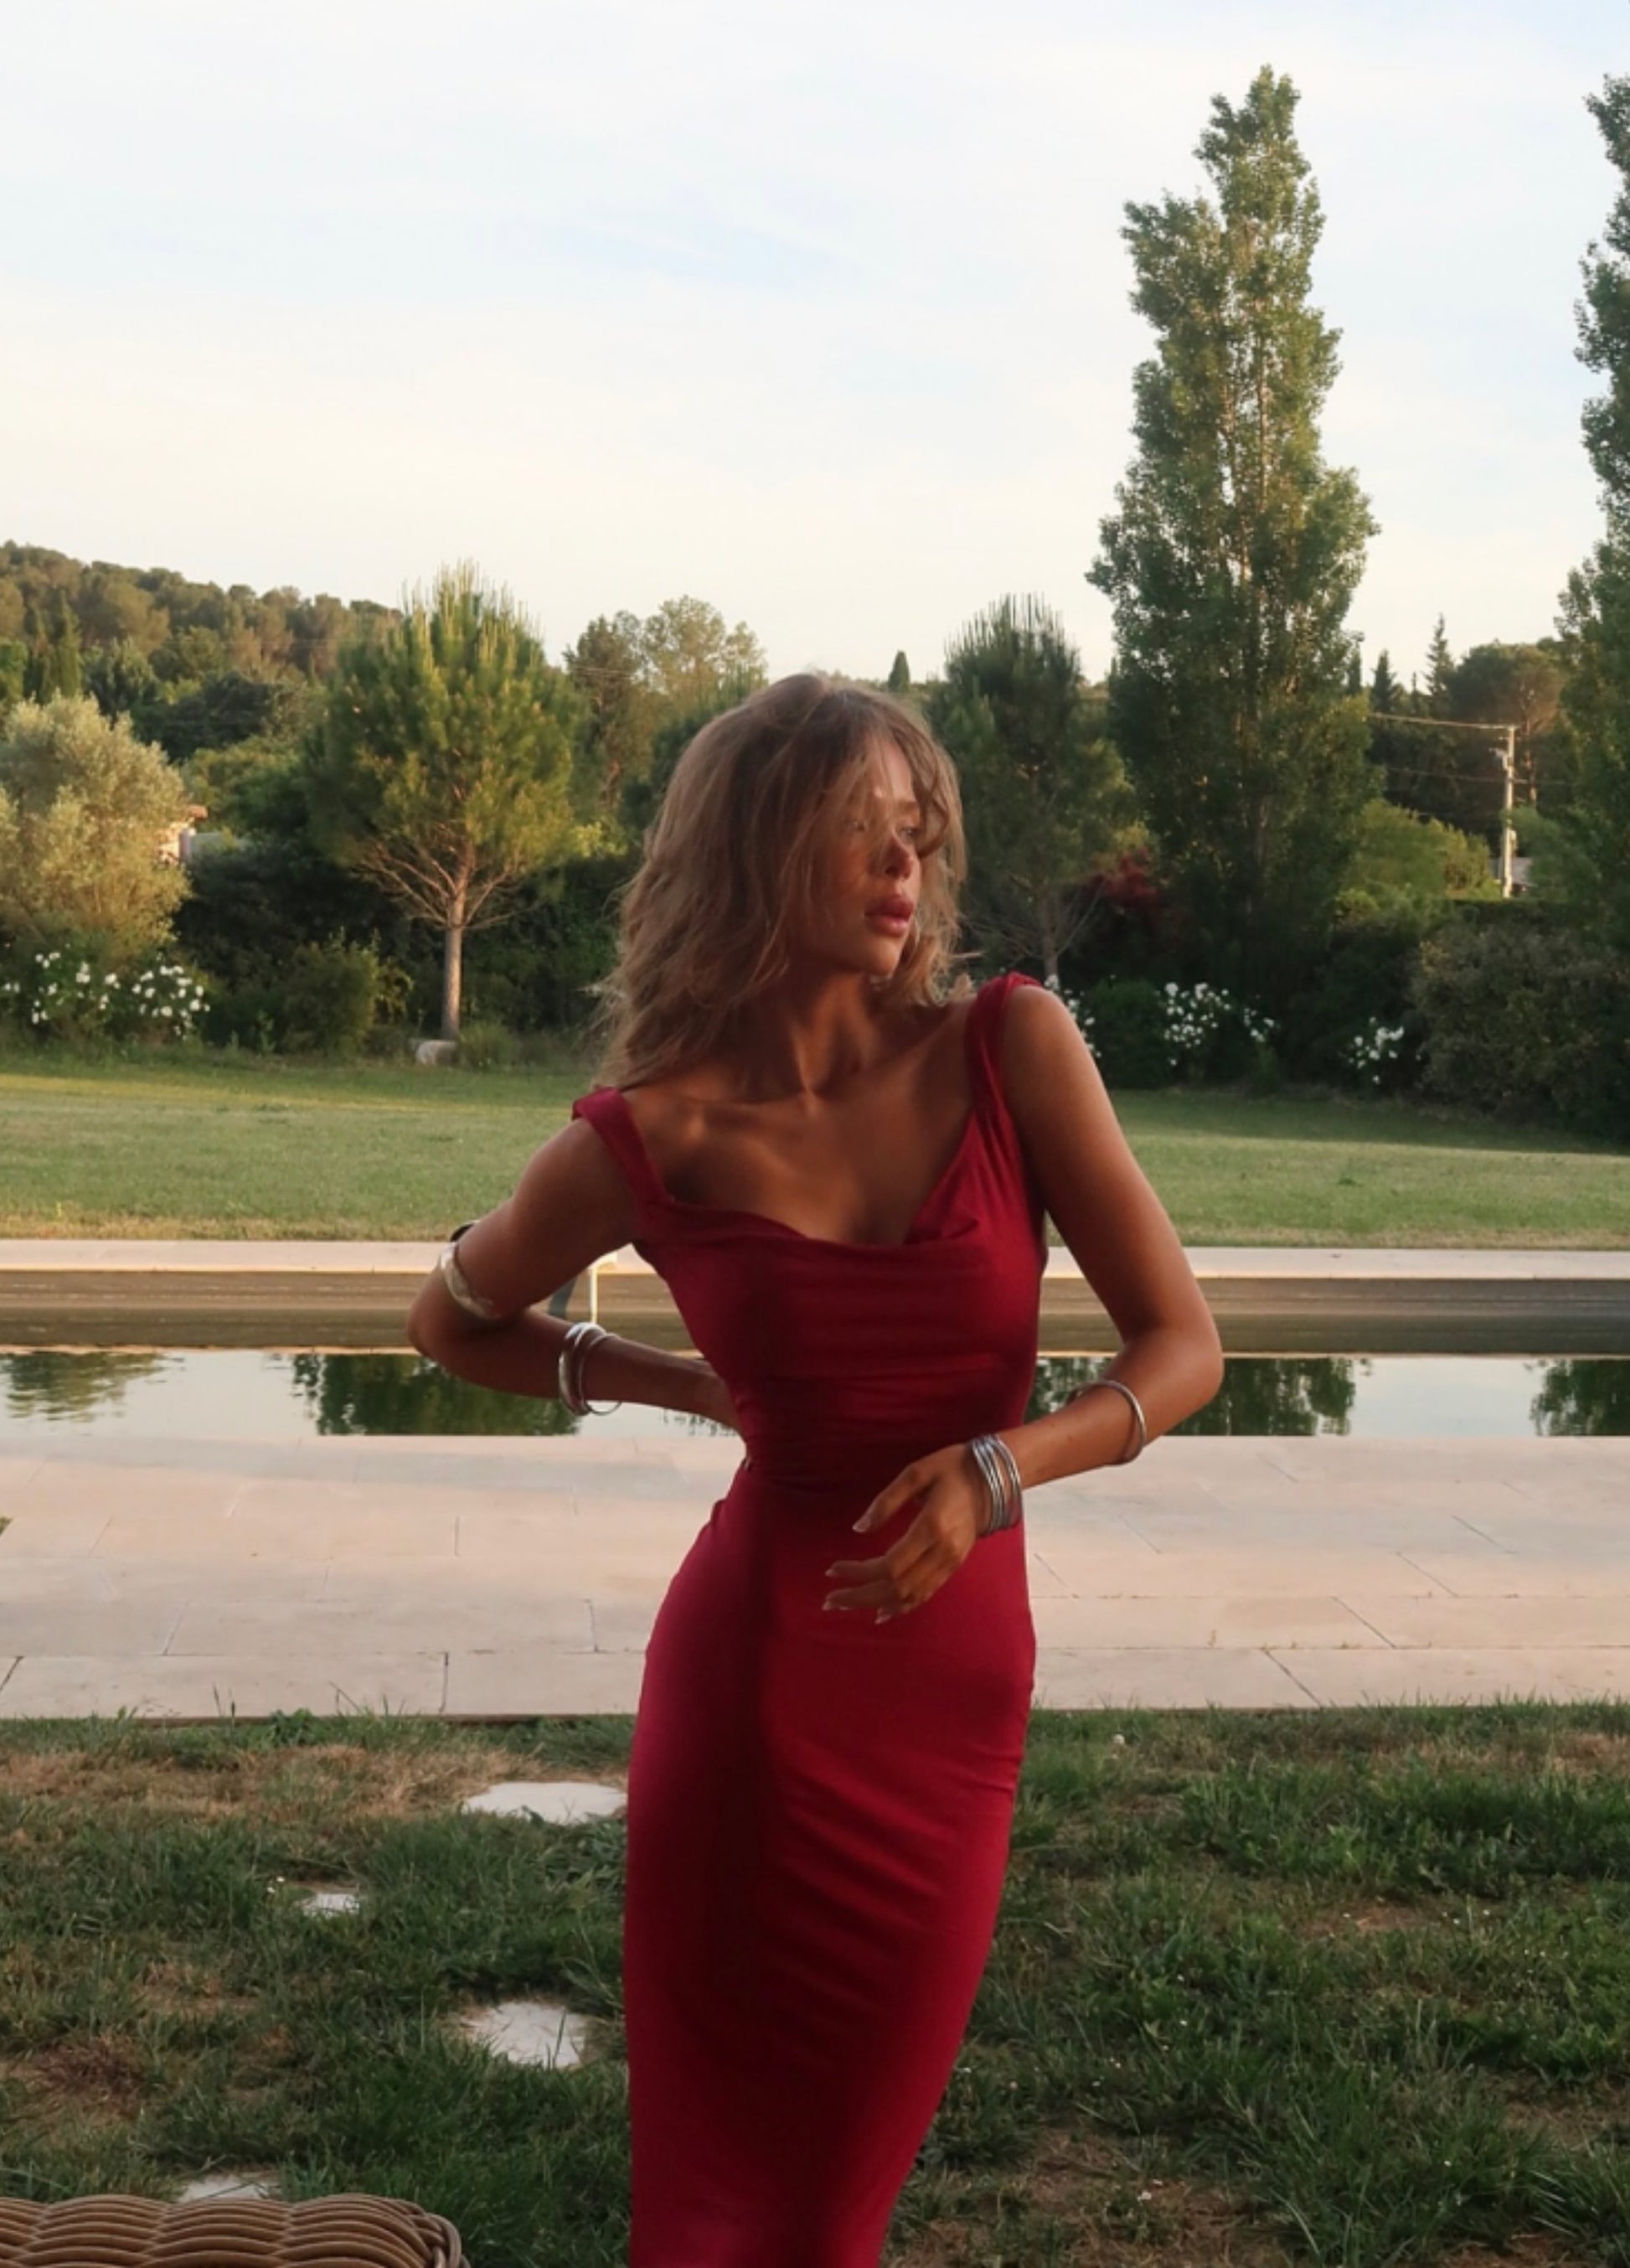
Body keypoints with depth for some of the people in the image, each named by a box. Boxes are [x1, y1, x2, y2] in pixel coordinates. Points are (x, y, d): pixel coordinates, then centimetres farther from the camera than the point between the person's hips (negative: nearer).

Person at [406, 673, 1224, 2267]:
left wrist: (997, 1467, -23)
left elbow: (1182, 1345, -6)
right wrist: (704, 1392, 5)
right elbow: (453, 1319, 10)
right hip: (753, 1675, -1)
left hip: (953, 1694, 2)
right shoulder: (650, 1139, -9)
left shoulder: (1010, 1047, -7)